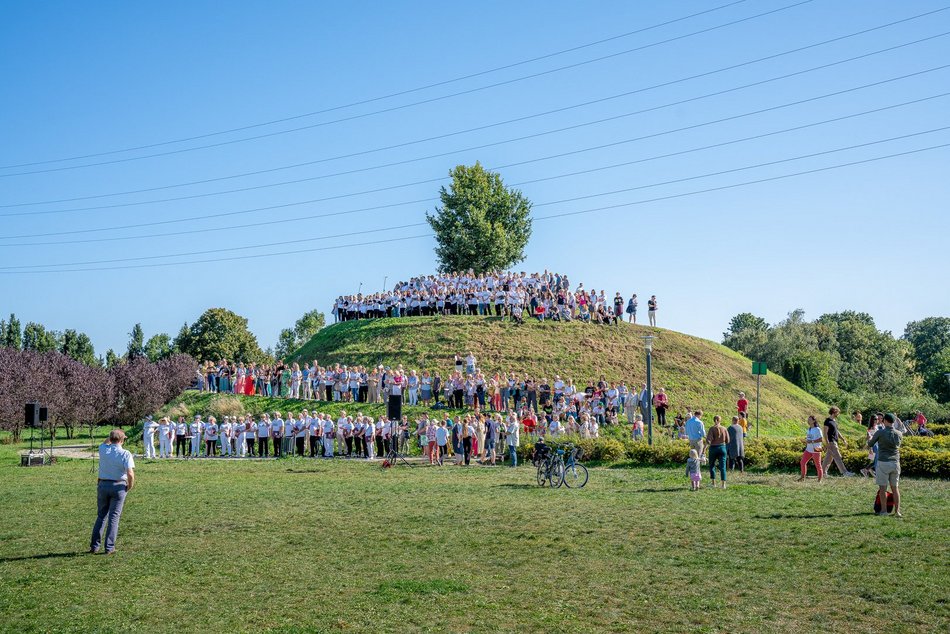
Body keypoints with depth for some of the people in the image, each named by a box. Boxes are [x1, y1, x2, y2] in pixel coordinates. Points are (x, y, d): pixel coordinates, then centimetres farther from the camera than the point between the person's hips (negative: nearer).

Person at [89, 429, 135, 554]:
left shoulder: (103, 450, -1)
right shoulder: (125, 454, -12)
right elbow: (130, 474, -20)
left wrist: (112, 436, 19)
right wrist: (129, 487, -4)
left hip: (103, 485, 3)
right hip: (118, 486, -3)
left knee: (101, 516, 15)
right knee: (114, 517, 4)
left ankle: (94, 546, 16)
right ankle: (109, 548, 5)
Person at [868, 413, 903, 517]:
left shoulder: (880, 433, -10)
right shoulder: (899, 434, 1)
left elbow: (870, 444, 5)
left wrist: (870, 439, 28)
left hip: (883, 463, -4)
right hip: (895, 462, 4)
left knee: (882, 487, 4)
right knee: (895, 488, 10)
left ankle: (884, 510, 7)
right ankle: (897, 511, 8)